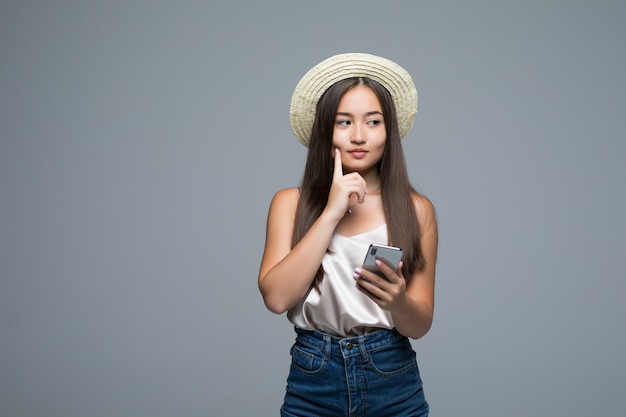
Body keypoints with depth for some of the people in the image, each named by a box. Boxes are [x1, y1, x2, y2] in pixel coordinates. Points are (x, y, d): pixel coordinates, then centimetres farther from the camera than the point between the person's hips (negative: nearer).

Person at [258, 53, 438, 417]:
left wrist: (397, 300, -24)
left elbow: (420, 325, -3)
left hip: (394, 386, 0)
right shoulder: (290, 204, -1)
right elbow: (276, 297, -14)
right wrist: (332, 211, -16)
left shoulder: (416, 209, -2)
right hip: (312, 386, 0)